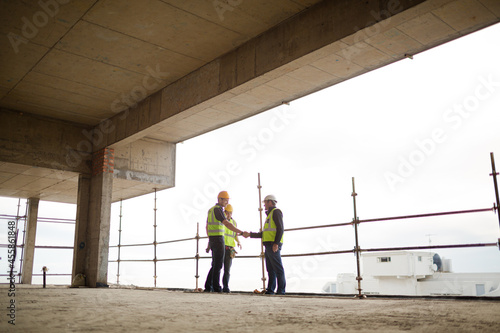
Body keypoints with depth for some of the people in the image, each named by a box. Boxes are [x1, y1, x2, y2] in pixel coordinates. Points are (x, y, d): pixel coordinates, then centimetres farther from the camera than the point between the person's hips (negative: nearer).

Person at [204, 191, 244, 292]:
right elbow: (227, 224, -25)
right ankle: (216, 287, 0)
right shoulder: (218, 209, -14)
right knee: (218, 264, -4)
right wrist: (241, 232, -27)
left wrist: (209, 241, 28)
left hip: (212, 240, 9)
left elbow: (207, 227, 24)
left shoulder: (211, 210, 18)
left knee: (215, 264, 13)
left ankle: (208, 286, 11)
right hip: (218, 240, -9)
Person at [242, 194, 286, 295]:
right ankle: (270, 289, 10)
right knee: (270, 269, 8)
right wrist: (250, 234, 25)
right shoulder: (269, 215, 27)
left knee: (278, 268, -9)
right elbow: (263, 234, 28)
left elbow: (280, 229, -14)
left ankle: (281, 290, -9)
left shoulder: (276, 212, -2)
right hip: (268, 246, 10)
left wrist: (276, 243, -22)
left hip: (274, 246, -10)